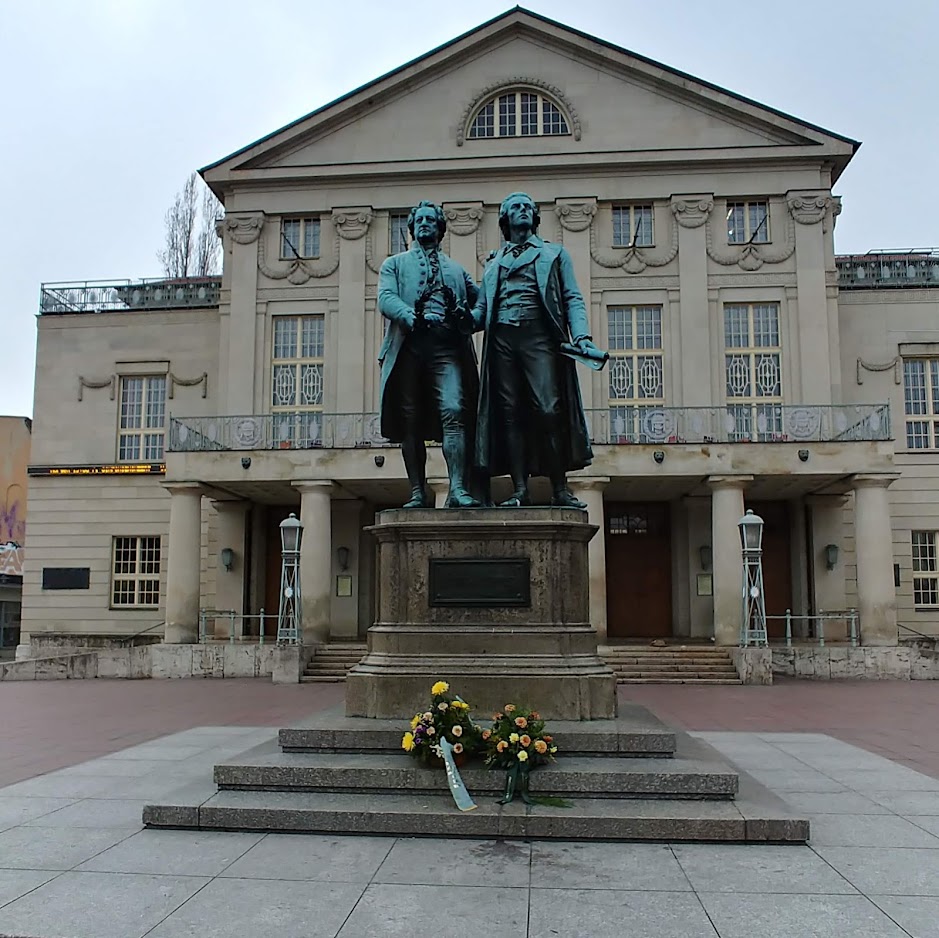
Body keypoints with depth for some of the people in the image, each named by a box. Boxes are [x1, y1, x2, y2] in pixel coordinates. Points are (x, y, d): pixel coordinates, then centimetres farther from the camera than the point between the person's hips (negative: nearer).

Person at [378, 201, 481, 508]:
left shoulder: (457, 270, 28)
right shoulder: (395, 264, 21)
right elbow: (386, 299, 3)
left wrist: (466, 318, -2)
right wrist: (415, 317, -18)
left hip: (447, 348, 0)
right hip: (408, 348, 0)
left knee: (453, 412, -17)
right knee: (411, 423, -3)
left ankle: (457, 489, -22)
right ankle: (418, 492, 1)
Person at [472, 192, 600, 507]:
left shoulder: (555, 254, 21)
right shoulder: (494, 263, 27)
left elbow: (572, 299, 10)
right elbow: (482, 309, 20)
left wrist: (581, 335, -7)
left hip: (540, 336, -2)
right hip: (502, 338, 3)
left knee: (549, 411, -13)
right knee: (510, 414, -5)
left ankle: (559, 489, -8)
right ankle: (520, 490, -4)